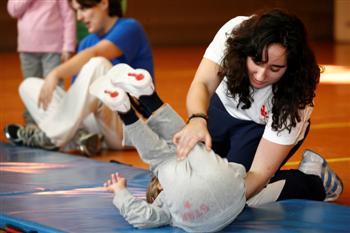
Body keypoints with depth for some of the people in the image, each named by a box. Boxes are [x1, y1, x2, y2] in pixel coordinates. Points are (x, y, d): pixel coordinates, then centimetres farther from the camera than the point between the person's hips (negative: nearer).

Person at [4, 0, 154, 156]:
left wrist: (55, 74, -37)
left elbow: (94, 54, -26)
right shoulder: (86, 43, 15)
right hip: (96, 123, 7)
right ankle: (79, 137, -24)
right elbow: (79, 95, 8)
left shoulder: (129, 28, -6)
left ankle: (52, 136, -24)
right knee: (29, 86, 0)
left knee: (97, 64, -32)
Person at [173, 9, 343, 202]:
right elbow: (202, 84, -40)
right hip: (224, 105, 3)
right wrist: (197, 120, -64)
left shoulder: (294, 98, -37)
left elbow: (259, 172, -36)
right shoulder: (233, 32, -33)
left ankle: (315, 184, 0)